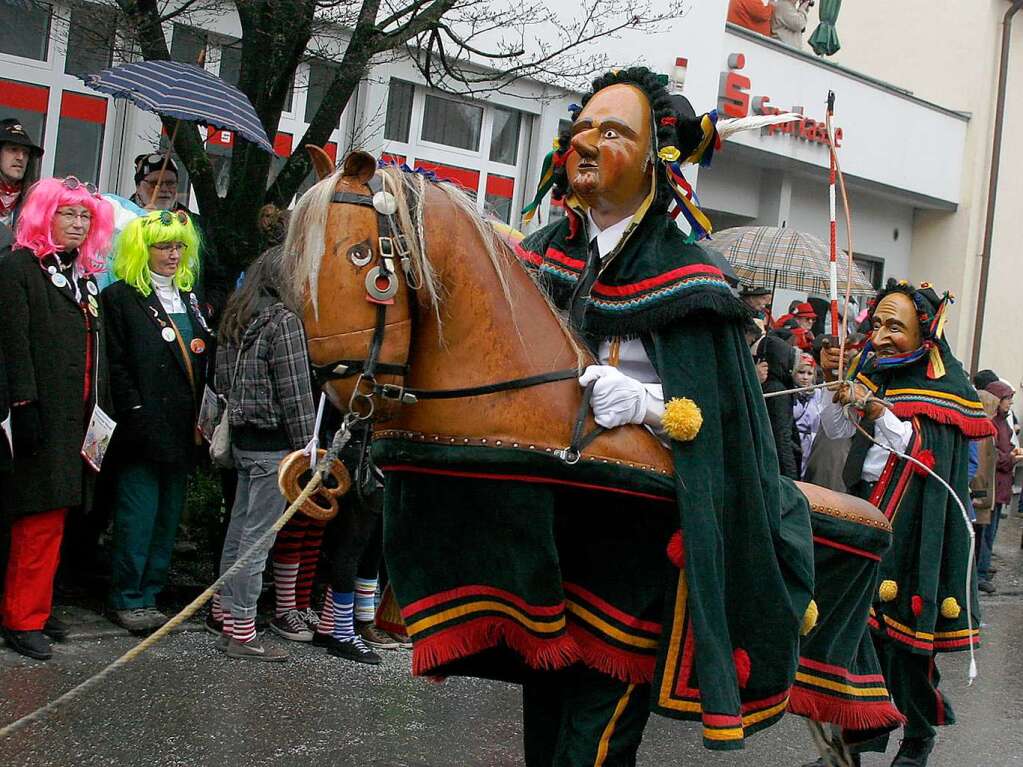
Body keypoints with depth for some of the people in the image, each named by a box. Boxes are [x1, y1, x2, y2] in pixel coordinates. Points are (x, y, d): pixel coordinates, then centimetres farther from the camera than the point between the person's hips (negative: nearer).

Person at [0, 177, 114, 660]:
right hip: (42, 415, -7)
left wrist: (103, 411, 15)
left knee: (54, 516, 9)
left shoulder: (83, 276, 20)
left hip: (78, 417, 7)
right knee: (40, 518, -8)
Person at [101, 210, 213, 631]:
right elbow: (117, 367, -8)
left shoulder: (190, 298, 18)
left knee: (168, 517, 9)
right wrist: (137, 418, -15)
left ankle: (149, 596, 17)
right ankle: (127, 600, 7)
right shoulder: (120, 297, -1)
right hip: (144, 430, -6)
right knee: (137, 516, -3)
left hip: (182, 430, 6)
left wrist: (202, 417, 5)